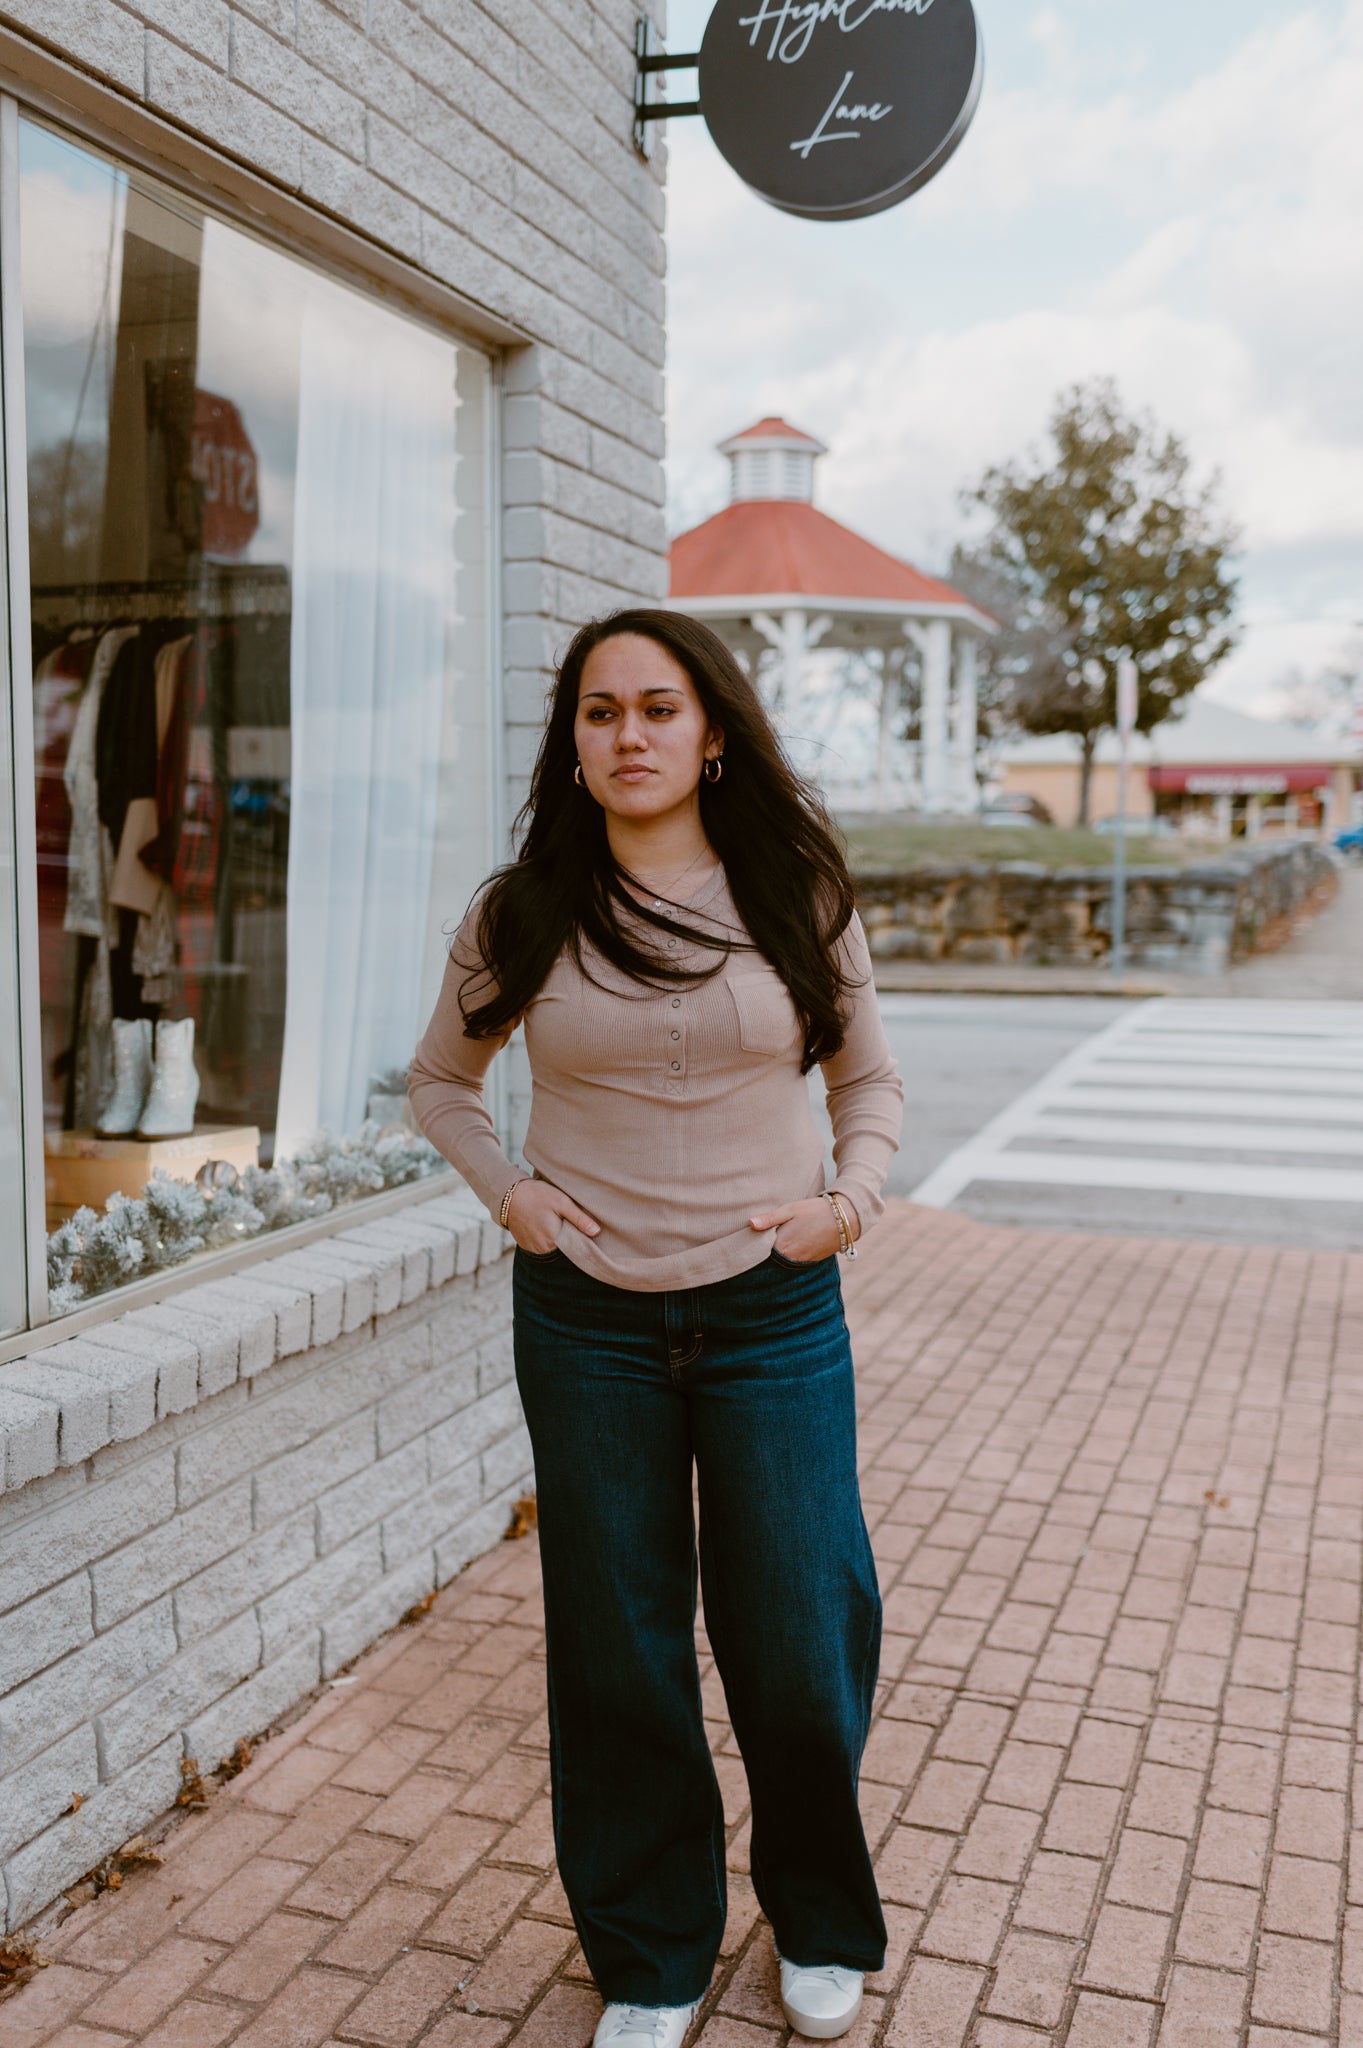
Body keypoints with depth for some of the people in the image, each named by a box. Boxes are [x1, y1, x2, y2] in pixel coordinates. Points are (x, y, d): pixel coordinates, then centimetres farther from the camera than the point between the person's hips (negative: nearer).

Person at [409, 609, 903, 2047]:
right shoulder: (522, 916, 0)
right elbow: (440, 1079, 15)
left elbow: (869, 1077, 13)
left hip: (773, 1312, 0)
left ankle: (821, 1924, 37)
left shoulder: (796, 896, 0)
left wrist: (851, 1197, -3)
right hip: (587, 1319, 1)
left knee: (796, 1642, 7)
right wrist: (504, 1190, -1)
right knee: (618, 1650, 11)